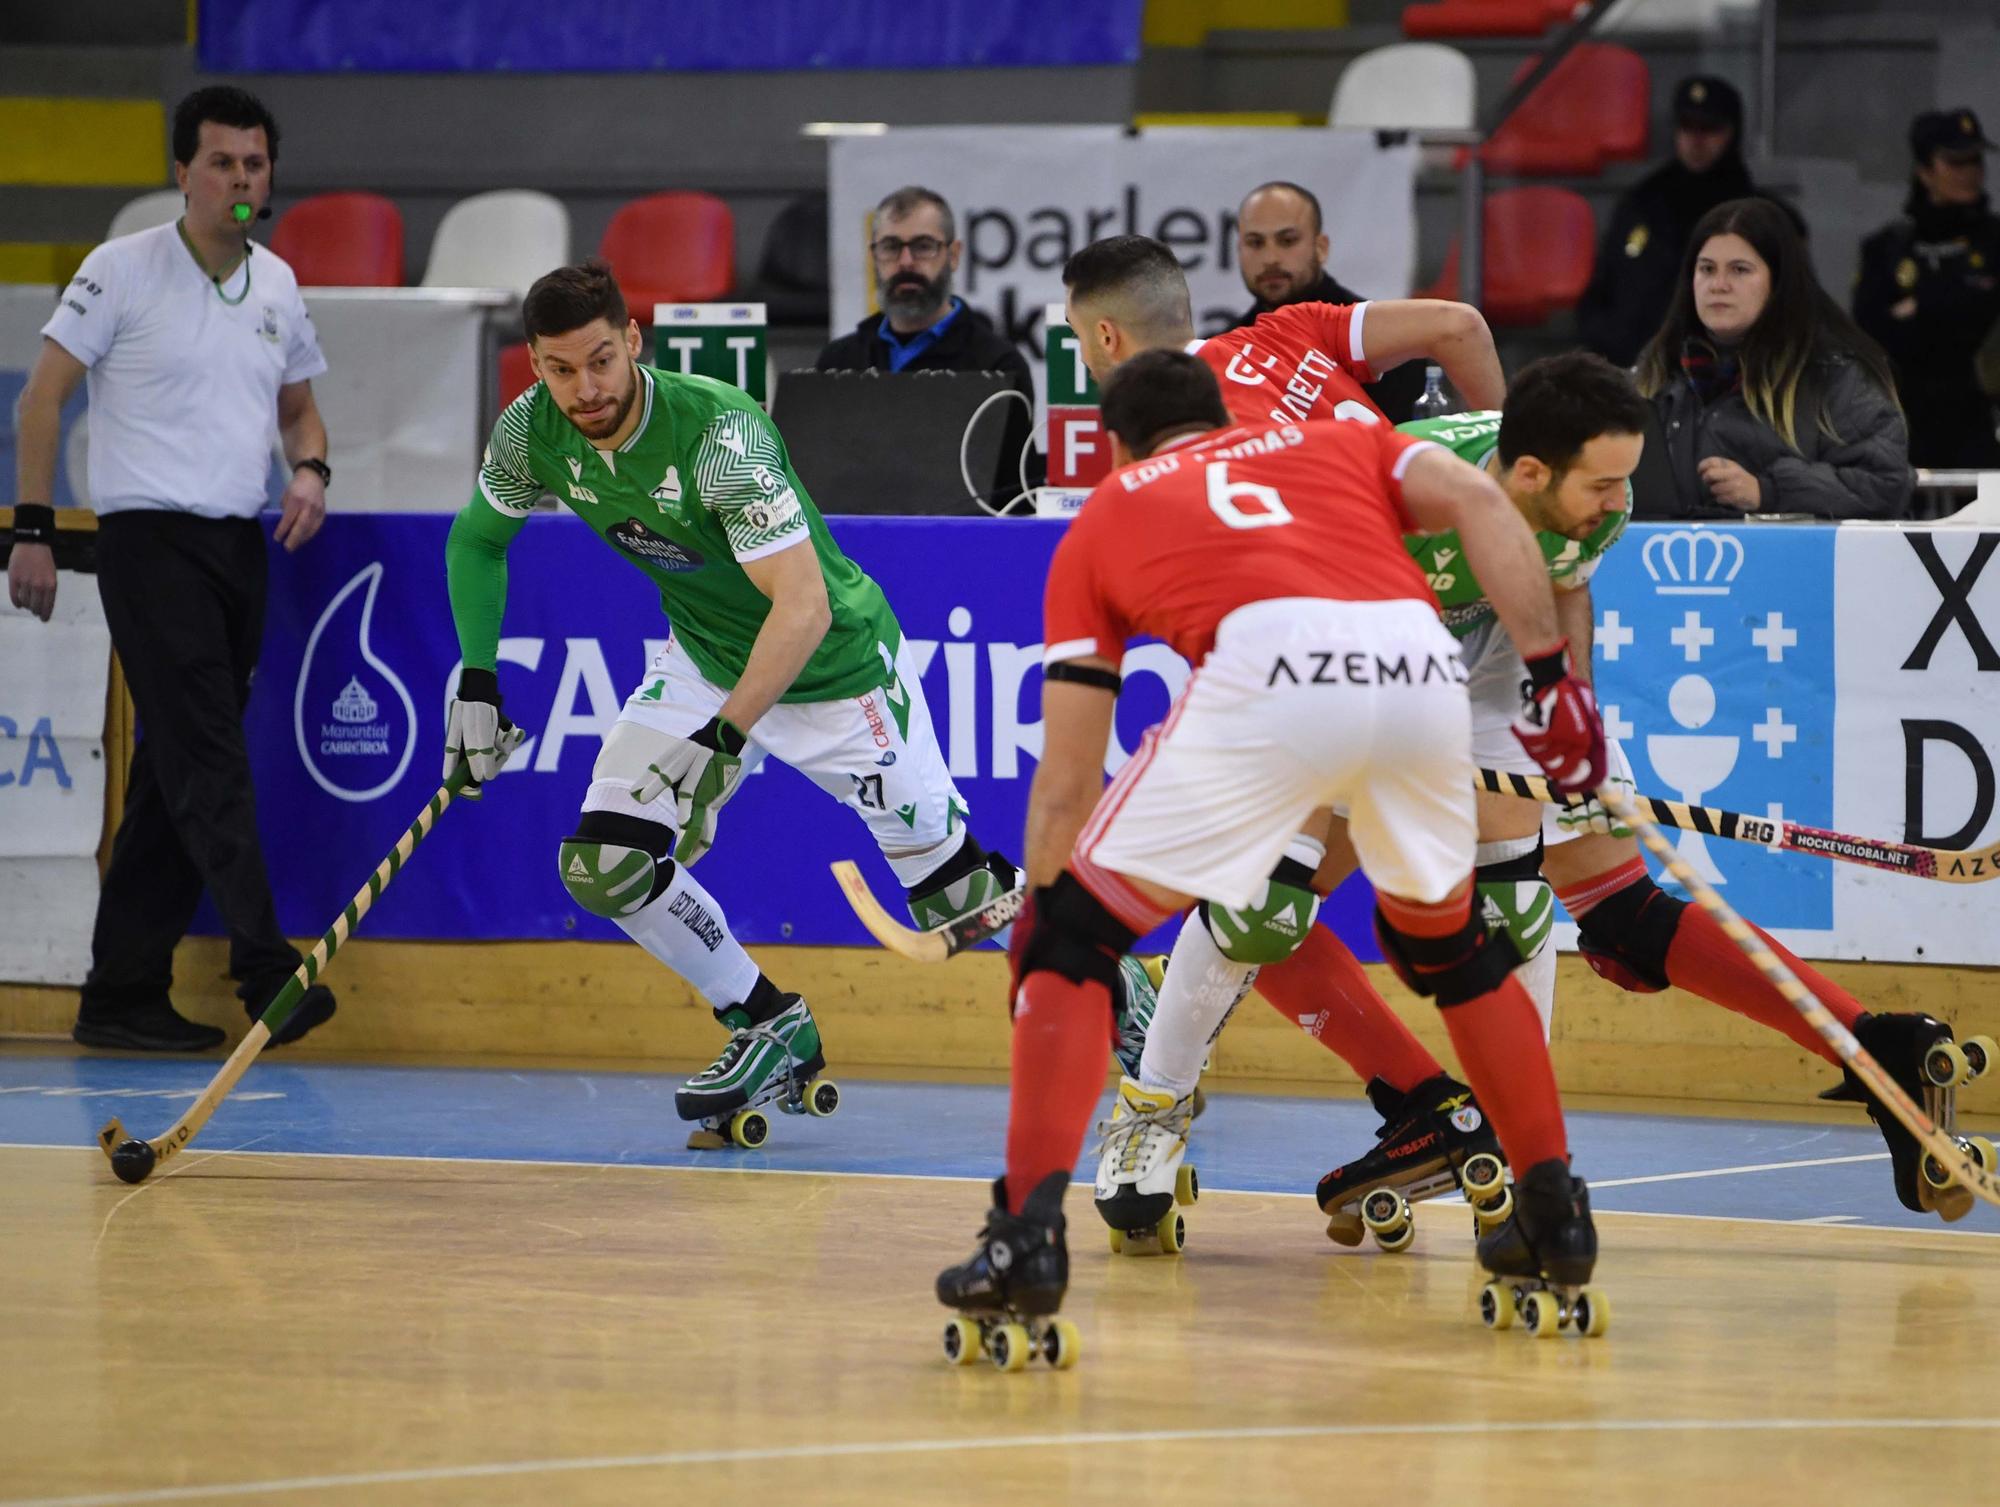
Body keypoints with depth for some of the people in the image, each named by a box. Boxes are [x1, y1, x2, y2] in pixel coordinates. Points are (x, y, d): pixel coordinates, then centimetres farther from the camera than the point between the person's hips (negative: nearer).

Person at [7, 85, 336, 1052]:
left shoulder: (278, 286, 12)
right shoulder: (123, 270, -5)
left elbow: (298, 404, 24)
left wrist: (310, 472, 2)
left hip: (240, 546, 6)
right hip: (150, 539, -6)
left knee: (174, 778, 7)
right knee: (209, 764, -15)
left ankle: (121, 995, 11)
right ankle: (267, 969, -22)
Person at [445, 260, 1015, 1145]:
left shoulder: (719, 431, -33)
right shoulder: (533, 433, -14)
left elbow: (804, 607, -36)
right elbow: (476, 540, 7)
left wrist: (724, 741, -41)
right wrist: (476, 684, -3)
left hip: (834, 667, -6)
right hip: (706, 663, 6)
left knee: (959, 896, -3)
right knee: (604, 867, -8)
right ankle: (770, 1030, 13)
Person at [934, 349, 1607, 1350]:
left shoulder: (1099, 524, 31)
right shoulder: (1339, 443, 36)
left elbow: (1067, 777, 28)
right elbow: (1476, 500, 15)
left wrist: (1039, 906, 38)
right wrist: (1551, 674, 11)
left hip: (1265, 676, -3)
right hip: (1420, 666, 3)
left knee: (1074, 934, 13)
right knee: (1445, 939, 30)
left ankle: (1029, 1232, -1)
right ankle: (1555, 1216, 31)